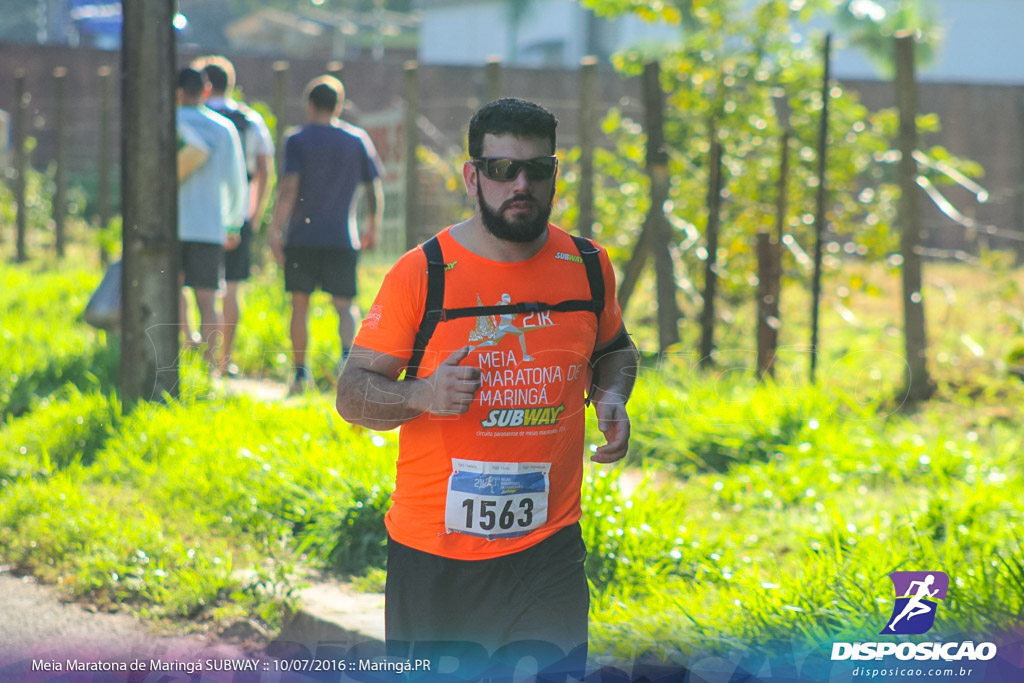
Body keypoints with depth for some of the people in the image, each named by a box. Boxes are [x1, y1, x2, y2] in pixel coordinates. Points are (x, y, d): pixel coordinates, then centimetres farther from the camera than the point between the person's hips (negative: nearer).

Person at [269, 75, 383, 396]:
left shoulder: (298, 141, -2)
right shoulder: (358, 140, 6)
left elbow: (288, 189, -13)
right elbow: (375, 192, 8)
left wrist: (276, 229, -10)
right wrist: (372, 228, 21)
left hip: (302, 237, -1)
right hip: (342, 238, 1)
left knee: (300, 305, 9)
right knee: (345, 306, 2)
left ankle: (300, 372, 12)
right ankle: (348, 354, -24)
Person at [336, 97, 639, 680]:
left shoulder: (589, 267, 3)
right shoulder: (423, 273, -8)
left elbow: (614, 348, 23)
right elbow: (352, 394, -5)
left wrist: (612, 396, 1)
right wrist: (424, 396, -25)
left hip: (549, 545, 2)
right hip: (433, 553, -2)